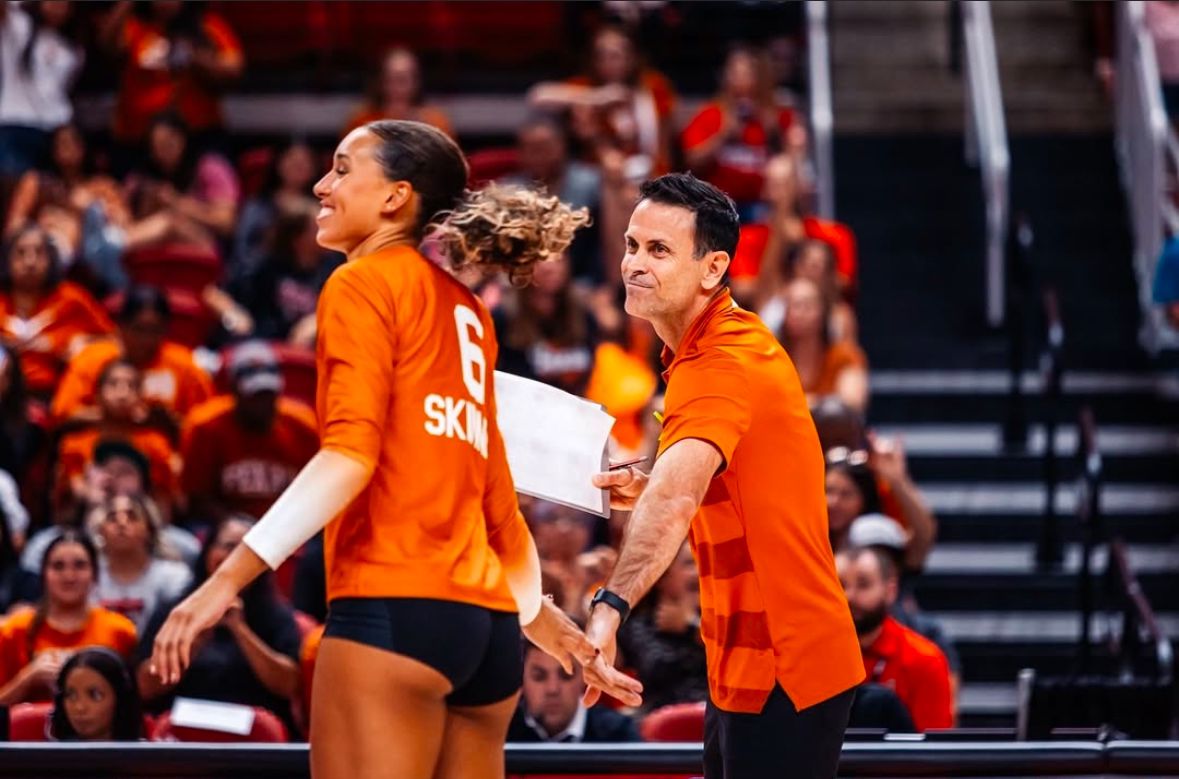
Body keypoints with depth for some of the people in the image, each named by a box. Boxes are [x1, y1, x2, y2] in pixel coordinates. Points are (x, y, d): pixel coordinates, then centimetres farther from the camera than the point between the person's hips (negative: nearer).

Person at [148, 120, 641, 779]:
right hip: (487, 623, 8)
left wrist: (227, 579, -17)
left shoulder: (364, 284, -1)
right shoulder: (465, 311, 21)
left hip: (394, 607, -8)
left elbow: (350, 455, -13)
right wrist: (549, 625, 34)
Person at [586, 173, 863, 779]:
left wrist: (611, 607, -51)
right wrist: (647, 489, 4)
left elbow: (678, 493, -38)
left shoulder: (723, 365, -20)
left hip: (783, 672, -10)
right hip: (742, 667, 10)